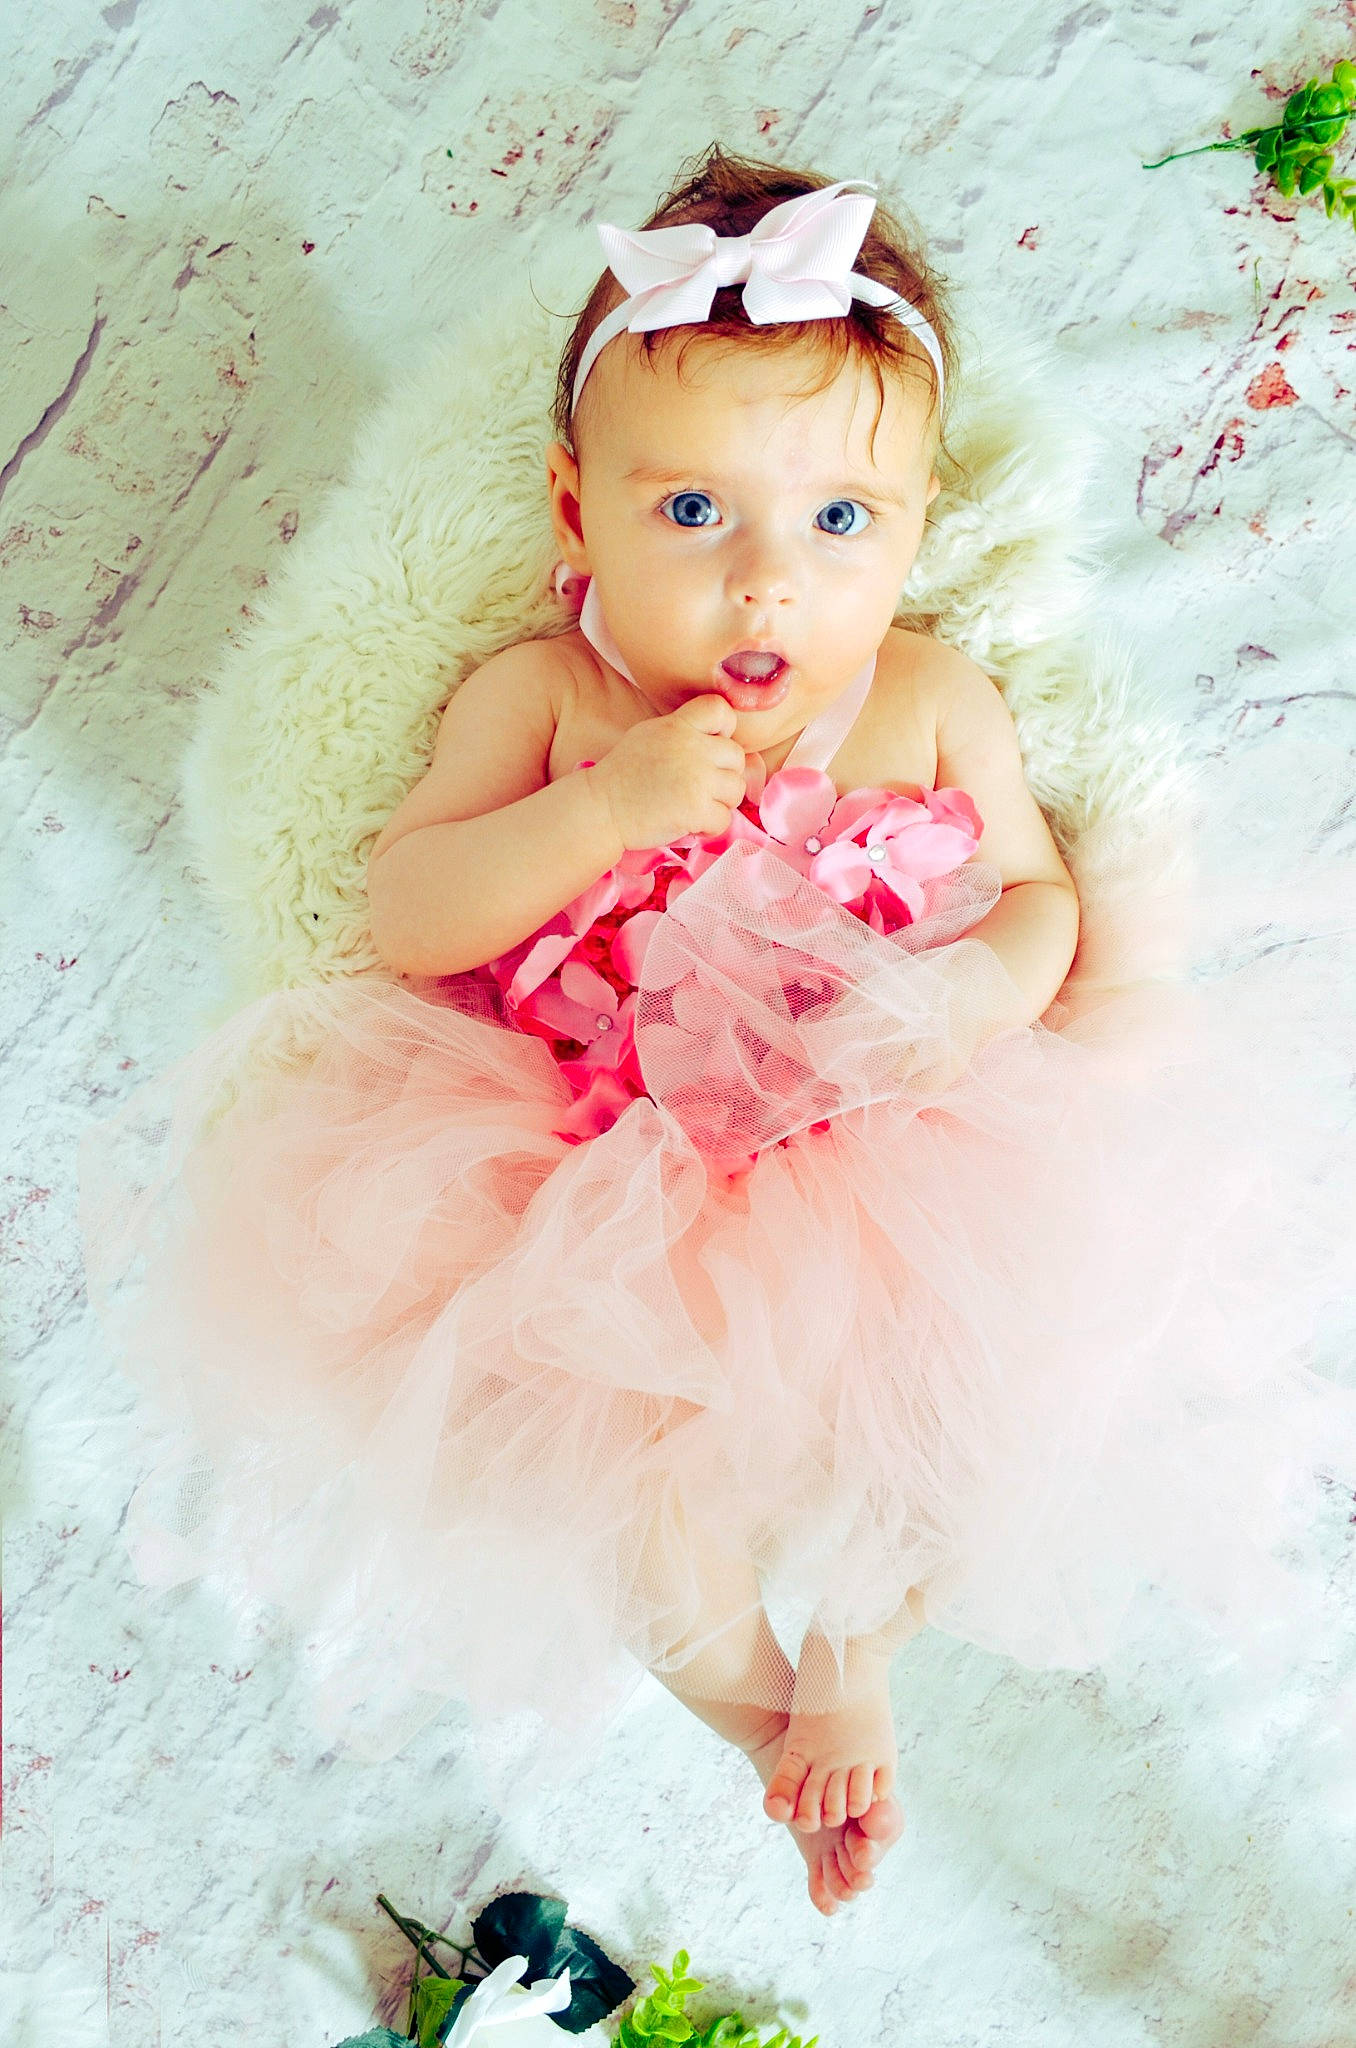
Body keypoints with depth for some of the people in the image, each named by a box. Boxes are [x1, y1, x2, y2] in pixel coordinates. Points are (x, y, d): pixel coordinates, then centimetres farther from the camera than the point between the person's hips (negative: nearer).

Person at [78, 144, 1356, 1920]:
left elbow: (1042, 889, 6)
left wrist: (985, 991, -18)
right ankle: (749, 1704, 17)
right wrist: (609, 805, -25)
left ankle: (858, 1651, 20)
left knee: (975, 1367, -16)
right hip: (606, 1191, -1)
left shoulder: (932, 703, -2)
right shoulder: (541, 697, -5)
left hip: (890, 1163, 2)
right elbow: (405, 919, -11)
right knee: (605, 1435, -19)